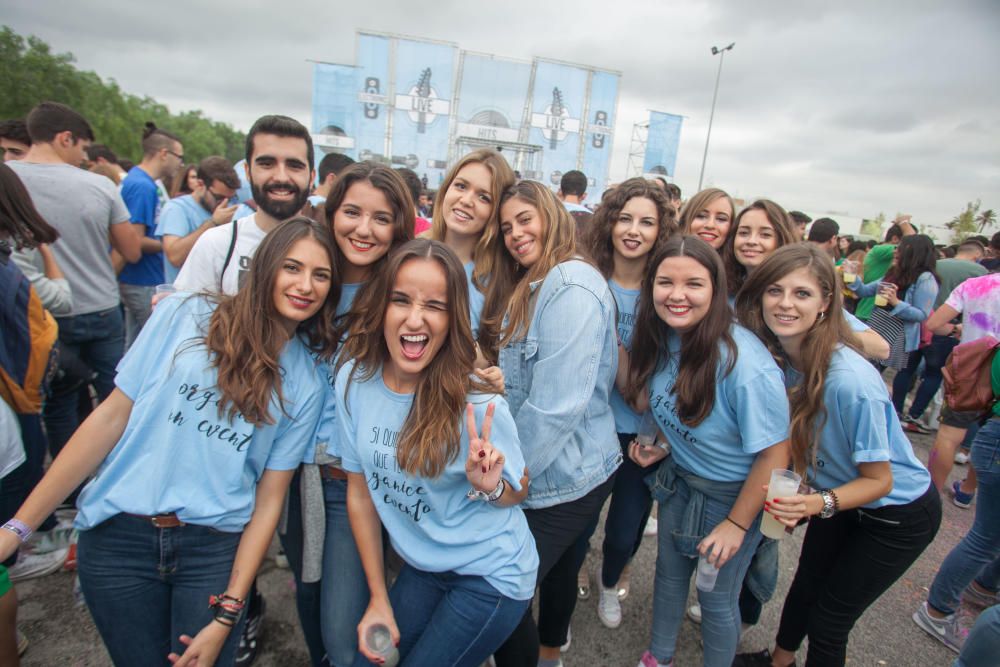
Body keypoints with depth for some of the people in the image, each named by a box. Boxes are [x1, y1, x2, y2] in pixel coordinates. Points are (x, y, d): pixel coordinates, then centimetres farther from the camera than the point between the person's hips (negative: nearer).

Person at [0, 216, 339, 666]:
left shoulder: (305, 387, -2)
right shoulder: (184, 316, -5)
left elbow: (269, 501, -2)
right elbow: (112, 416, -2)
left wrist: (226, 614, -4)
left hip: (215, 549, 1)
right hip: (118, 536, 0)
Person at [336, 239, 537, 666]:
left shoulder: (477, 404, -25)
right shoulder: (353, 379, -14)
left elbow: (517, 494, -7)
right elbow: (360, 490, -2)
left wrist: (489, 486, -30)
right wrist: (379, 599, 2)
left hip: (492, 575, -4)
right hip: (421, 568, 4)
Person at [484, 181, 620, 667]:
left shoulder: (572, 286, -21)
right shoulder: (528, 288, 10)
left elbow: (555, 406, -25)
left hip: (563, 478, -9)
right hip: (561, 474, 9)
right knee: (559, 566, 27)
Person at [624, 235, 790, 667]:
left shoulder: (745, 364, -33)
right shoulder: (659, 341, -13)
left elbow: (774, 454, -23)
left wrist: (737, 524, -15)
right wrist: (665, 446, -7)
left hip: (732, 495, -6)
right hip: (678, 480, 6)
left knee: (716, 599, 14)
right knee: (669, 574, 24)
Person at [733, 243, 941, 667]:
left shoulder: (852, 382, -36)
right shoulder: (774, 357, -19)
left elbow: (879, 480, -23)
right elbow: (786, 436, -3)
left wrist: (820, 504, -38)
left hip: (898, 512, -5)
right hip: (838, 493, 5)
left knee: (828, 619, 8)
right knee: (806, 587, 23)